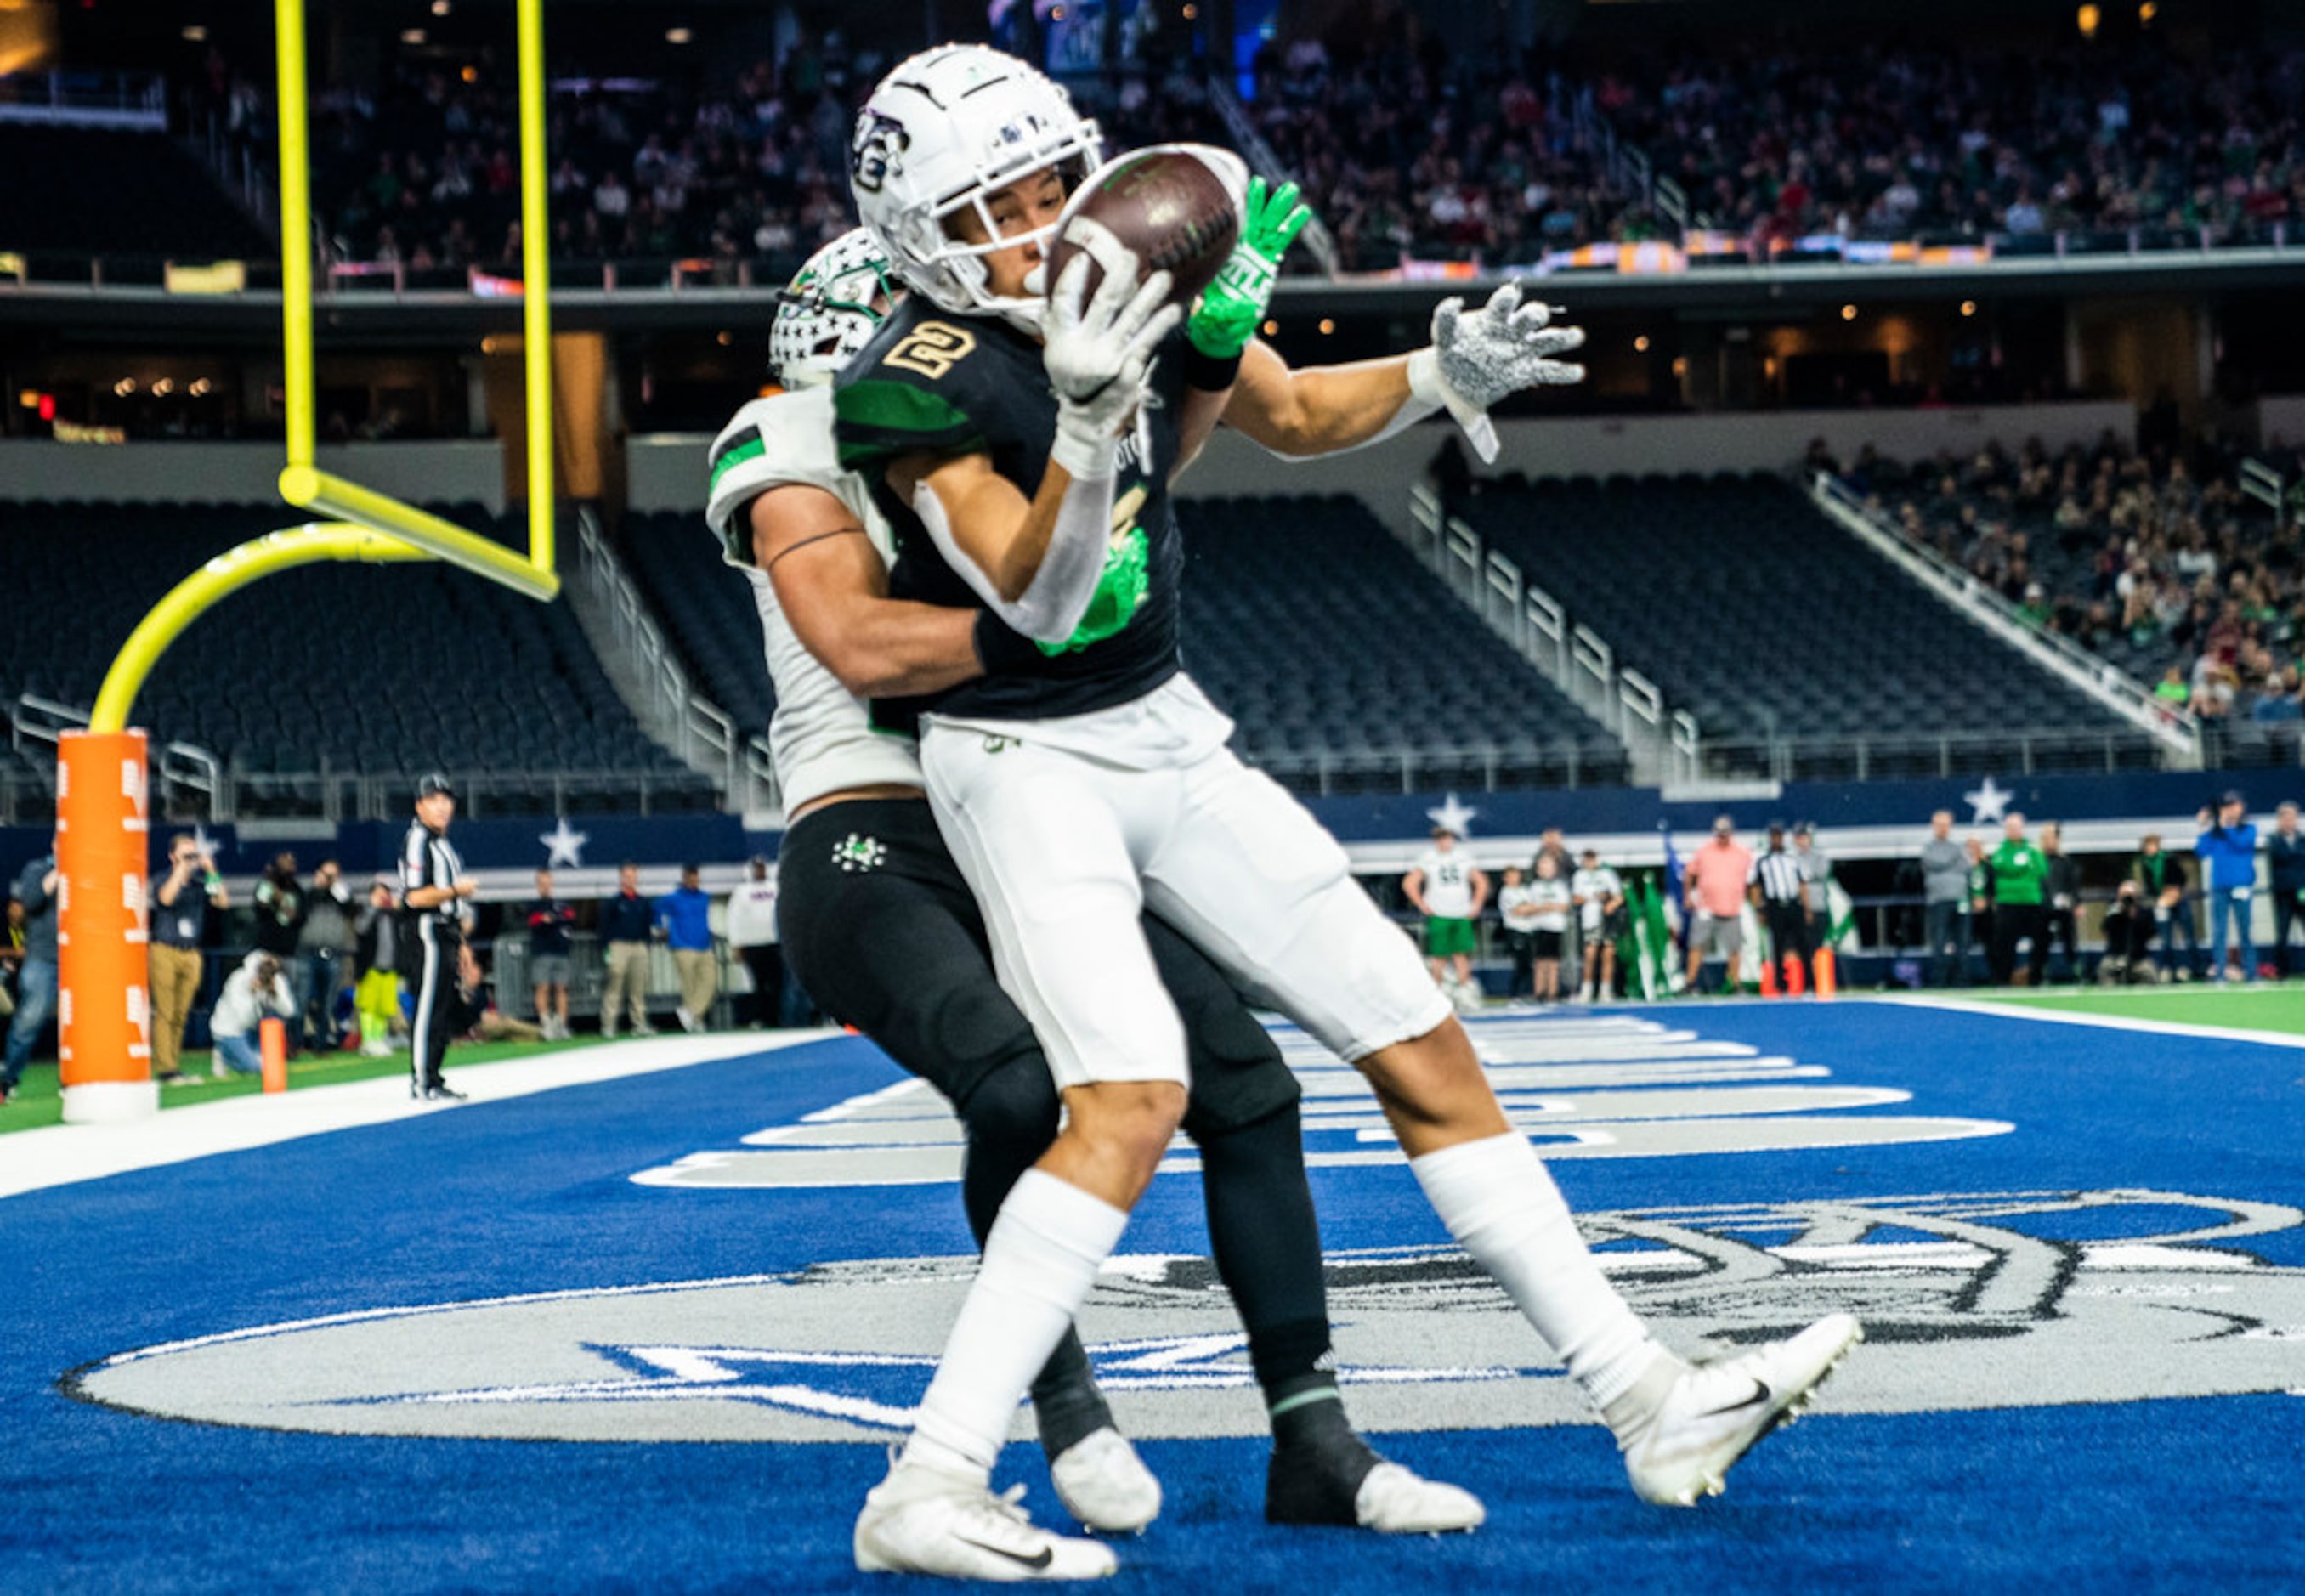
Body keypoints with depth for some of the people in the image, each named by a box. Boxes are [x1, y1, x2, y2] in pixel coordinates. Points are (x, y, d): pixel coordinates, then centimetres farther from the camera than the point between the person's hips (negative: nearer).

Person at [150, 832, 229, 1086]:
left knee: (181, 1014, 6)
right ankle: (165, 1068, -9)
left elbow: (223, 902, -1)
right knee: (165, 1013, -8)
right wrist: (182, 868, -17)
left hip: (191, 954, 4)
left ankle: (175, 1067, 10)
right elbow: (166, 898, -20)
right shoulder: (162, 879, 1)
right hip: (164, 951, -4)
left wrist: (211, 872, -9)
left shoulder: (199, 882, 9)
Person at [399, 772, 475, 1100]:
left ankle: (428, 1079, 16)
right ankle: (423, 1082, -10)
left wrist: (460, 941, 23)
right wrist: (455, 891, -20)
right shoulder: (417, 840, -10)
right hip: (425, 934, -10)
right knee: (428, 1006, -11)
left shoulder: (443, 842, 20)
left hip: (445, 935, 10)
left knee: (444, 1009, 11)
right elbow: (415, 897, -20)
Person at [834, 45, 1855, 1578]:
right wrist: (1085, 418, -42)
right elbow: (1037, 605, -27)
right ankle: (926, 1496, -24)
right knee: (1132, 1100, -28)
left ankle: (1653, 1406, 13)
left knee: (1425, 1047, 6)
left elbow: (1295, 416, 14)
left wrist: (1443, 377, -4)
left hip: (1170, 736, 7)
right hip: (1027, 766, -7)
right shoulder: (922, 387, -20)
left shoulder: (1147, 277, -2)